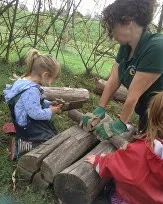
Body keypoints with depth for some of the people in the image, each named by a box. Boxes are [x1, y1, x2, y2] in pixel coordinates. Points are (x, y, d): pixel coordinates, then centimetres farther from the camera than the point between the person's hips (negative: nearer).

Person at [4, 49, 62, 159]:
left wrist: (50, 104, 3)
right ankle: (25, 146, -4)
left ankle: (25, 142, 17)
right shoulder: (31, 90, -32)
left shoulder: (26, 82, 0)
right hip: (28, 128, -10)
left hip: (28, 122, 10)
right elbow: (36, 114, -27)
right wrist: (50, 111, -10)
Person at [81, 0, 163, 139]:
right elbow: (113, 81, -3)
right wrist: (100, 109, -5)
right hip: (145, 112, 7)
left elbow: (134, 95, -27)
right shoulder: (126, 47, -5)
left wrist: (121, 124, -18)